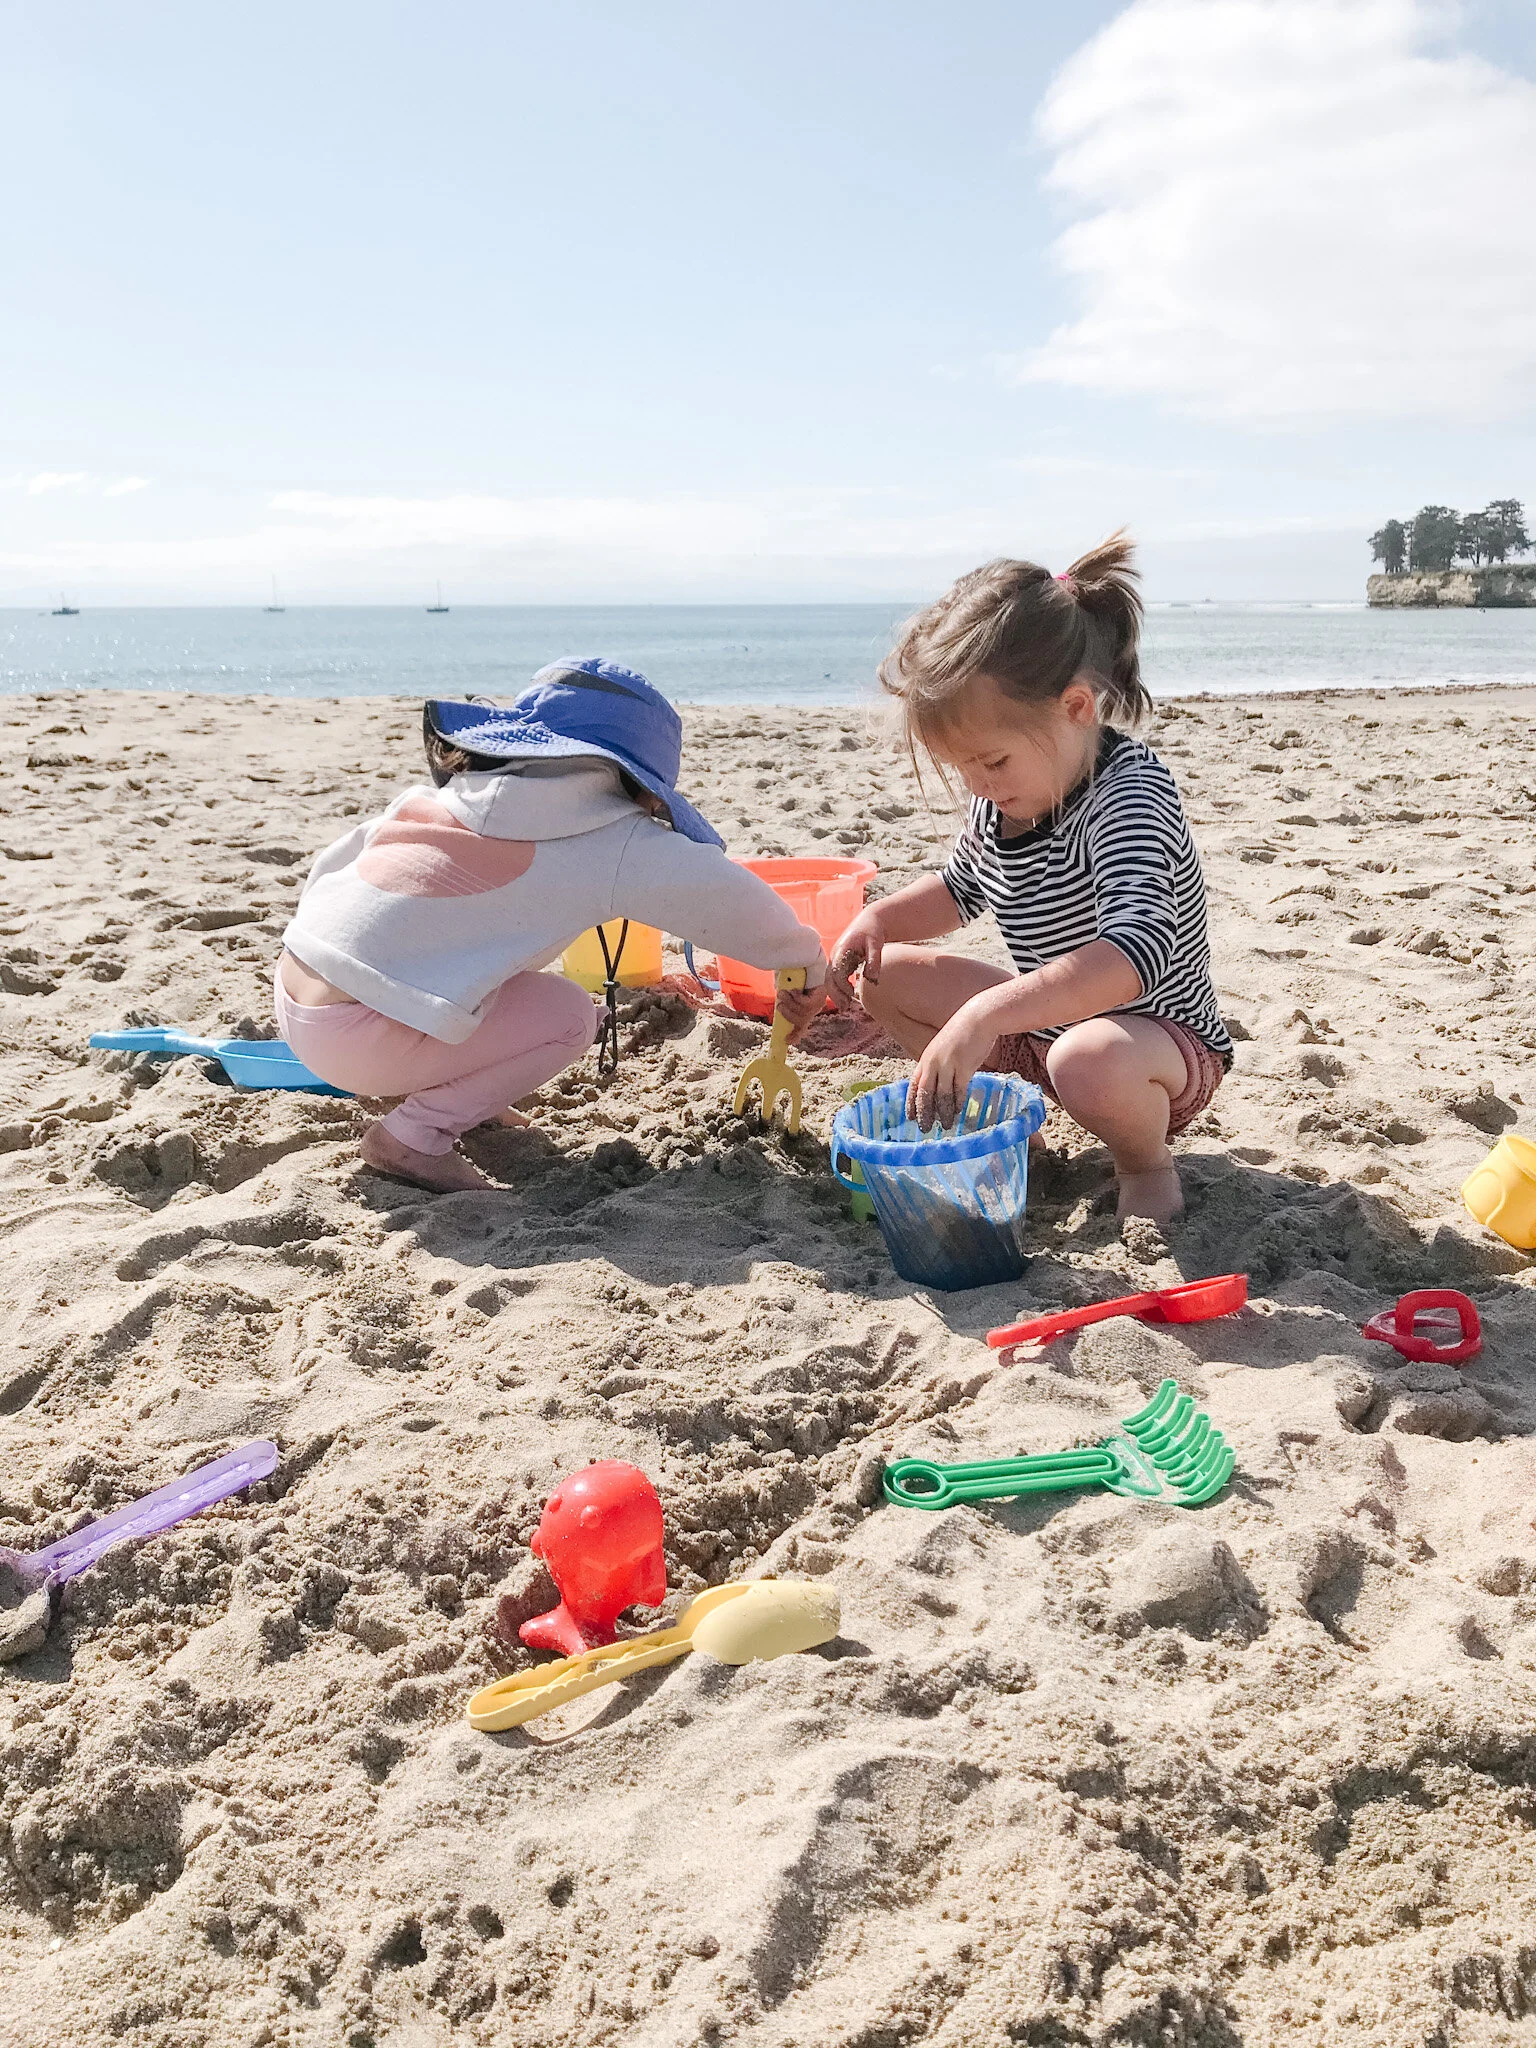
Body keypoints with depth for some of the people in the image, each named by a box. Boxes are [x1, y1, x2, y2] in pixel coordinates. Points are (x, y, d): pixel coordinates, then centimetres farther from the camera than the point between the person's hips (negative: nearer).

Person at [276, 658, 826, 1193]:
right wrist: (802, 954, 15)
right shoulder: (609, 842, -6)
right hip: (352, 1041, -8)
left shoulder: (440, 798, 14)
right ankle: (410, 1137, 1)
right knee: (569, 1016, 1)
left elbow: (332, 864, 21)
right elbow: (722, 892, -2)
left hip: (293, 990, 8)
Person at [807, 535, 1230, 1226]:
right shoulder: (1006, 794, -4)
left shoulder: (1128, 798, -30)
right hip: (1042, 1021, 8)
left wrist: (984, 1016, -57)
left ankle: (1147, 1163, -8)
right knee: (885, 974, 2)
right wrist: (878, 919, -4)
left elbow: (1139, 945, -48)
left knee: (1090, 1060, -42)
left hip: (1160, 1039, -8)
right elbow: (961, 887, 17)